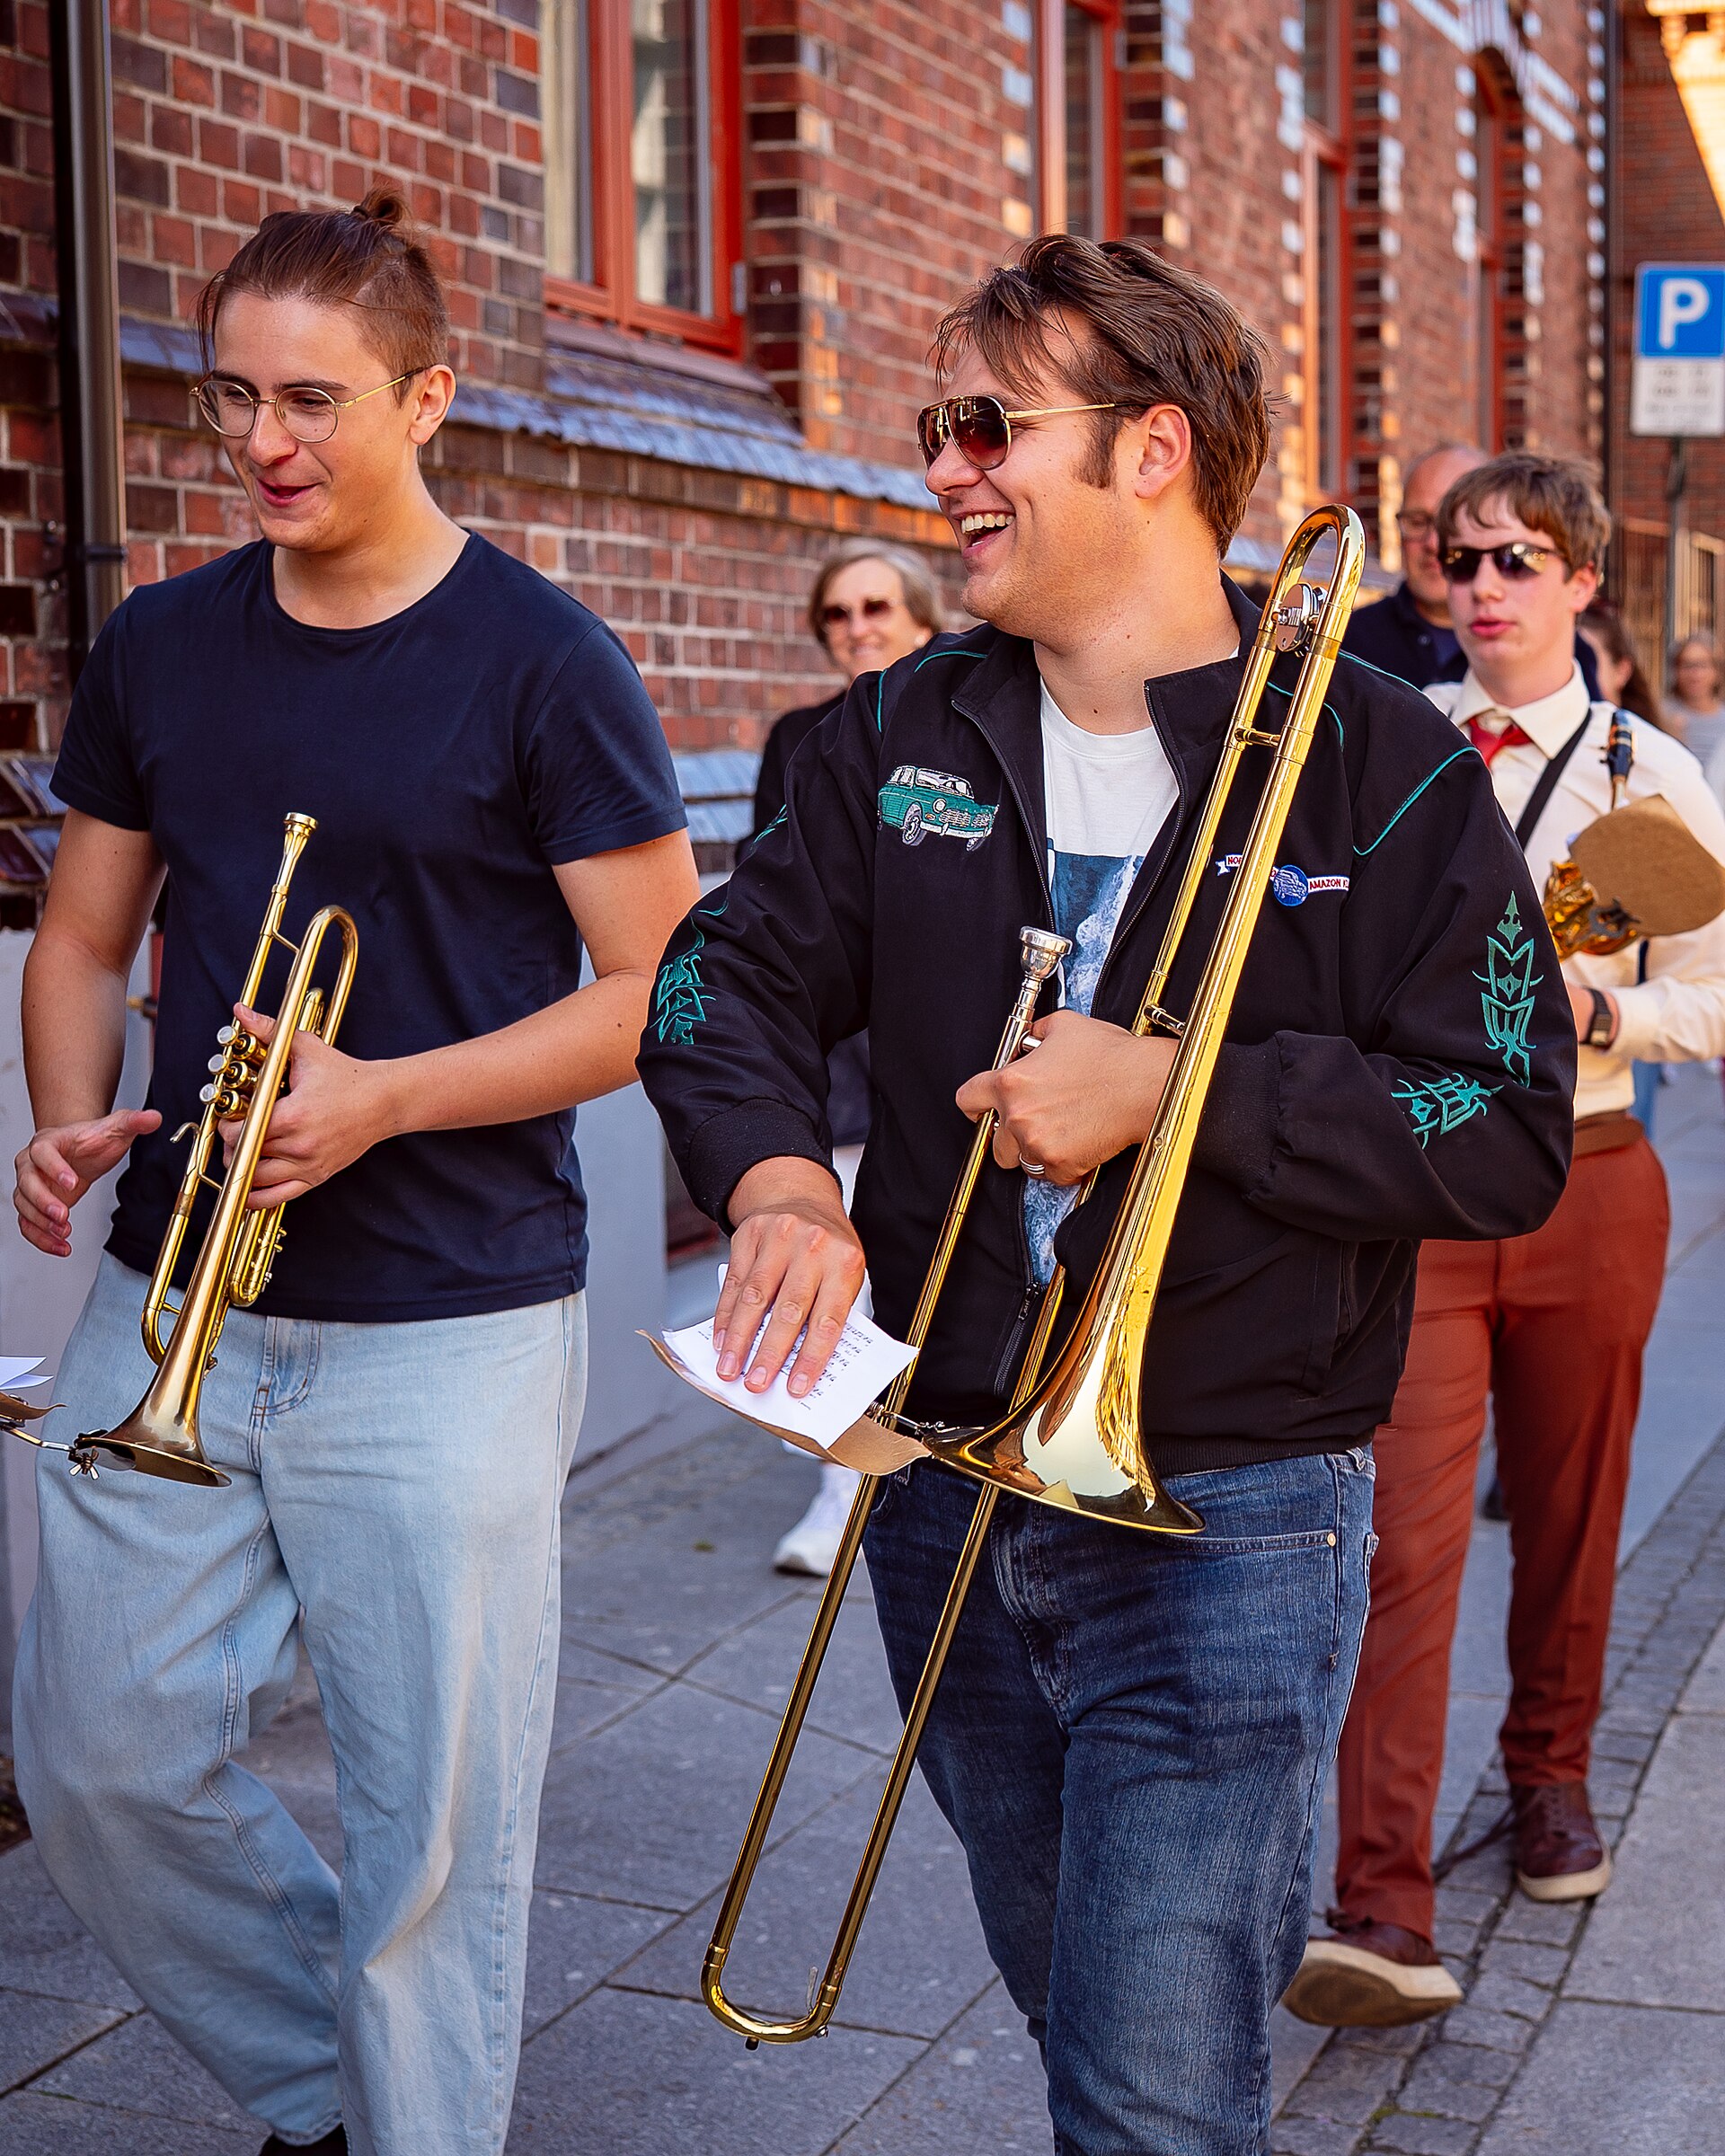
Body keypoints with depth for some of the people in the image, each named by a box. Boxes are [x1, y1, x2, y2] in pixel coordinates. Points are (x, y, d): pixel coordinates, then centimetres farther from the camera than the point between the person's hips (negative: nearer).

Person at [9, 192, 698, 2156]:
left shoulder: (538, 661, -7)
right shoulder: (158, 646, 8)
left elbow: (662, 991, -7)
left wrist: (384, 1096, -19)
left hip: (448, 1329, -5)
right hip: (171, 1306, 5)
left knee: (432, 1824, 3)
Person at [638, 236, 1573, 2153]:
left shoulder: (1375, 761, -9)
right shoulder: (904, 737, 5)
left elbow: (1508, 1137, -13)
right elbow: (730, 977, 6)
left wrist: (1171, 1086, -23)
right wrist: (777, 1177, -15)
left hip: (1227, 1524, -5)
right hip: (947, 1510, 5)